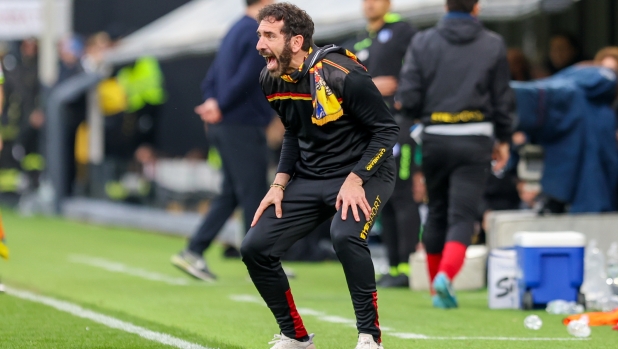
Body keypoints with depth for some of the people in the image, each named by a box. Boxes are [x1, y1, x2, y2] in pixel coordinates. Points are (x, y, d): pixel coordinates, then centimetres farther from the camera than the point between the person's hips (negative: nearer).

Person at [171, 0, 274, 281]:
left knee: (231, 194, 12)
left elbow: (212, 78, 15)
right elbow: (246, 78, -21)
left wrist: (212, 101, 0)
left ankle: (193, 252, 8)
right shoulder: (258, 33, -12)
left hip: (223, 128, 9)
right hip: (245, 126, -9)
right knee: (254, 194, -3)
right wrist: (222, 107, -11)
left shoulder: (235, 31, 17)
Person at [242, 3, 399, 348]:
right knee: (255, 248, -3)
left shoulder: (341, 75, -23)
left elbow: (387, 129, -16)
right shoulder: (272, 80, -1)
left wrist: (355, 180, -24)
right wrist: (280, 184, 4)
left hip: (364, 172, -7)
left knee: (346, 235, -36)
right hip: (309, 177, 7)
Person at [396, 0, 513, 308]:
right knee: (462, 215, -4)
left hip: (435, 138, 2)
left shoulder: (422, 42, 1)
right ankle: (446, 275, -26)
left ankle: (437, 287, 23)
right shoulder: (493, 45, 2)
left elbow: (408, 99, -4)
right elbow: (502, 99, 5)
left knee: (436, 213, 16)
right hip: (474, 141, -2)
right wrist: (503, 140, 18)